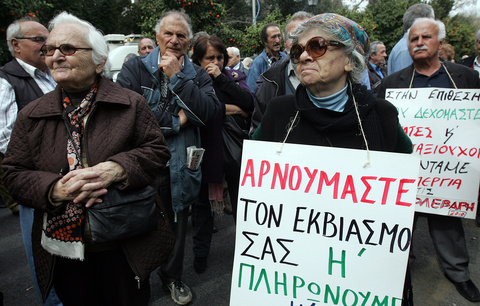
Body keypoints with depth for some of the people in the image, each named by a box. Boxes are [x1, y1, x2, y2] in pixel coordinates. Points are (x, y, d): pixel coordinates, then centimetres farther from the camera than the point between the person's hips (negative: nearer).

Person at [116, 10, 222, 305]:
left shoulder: (198, 76, 5)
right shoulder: (135, 68, -1)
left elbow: (211, 112, -13)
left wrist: (177, 77, -14)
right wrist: (175, 121, -14)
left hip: (180, 170, 2)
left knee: (177, 226, 18)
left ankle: (173, 277, 43)